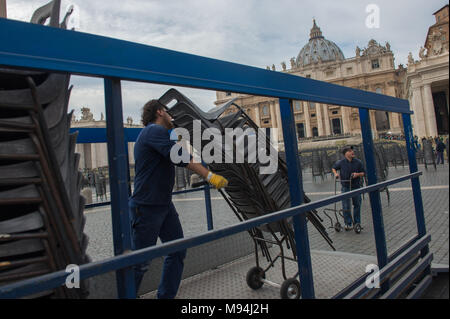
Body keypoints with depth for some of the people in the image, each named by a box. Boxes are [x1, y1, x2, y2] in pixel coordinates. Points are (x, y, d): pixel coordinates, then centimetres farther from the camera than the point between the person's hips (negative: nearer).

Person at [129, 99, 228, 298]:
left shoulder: (157, 133, 19)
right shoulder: (154, 131, -14)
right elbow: (181, 158, -26)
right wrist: (210, 176, -28)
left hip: (165, 205, 10)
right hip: (146, 208, -10)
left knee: (177, 252, 11)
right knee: (141, 262, 2)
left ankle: (166, 296, 23)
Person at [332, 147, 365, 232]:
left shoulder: (358, 162, -3)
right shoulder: (341, 162, -6)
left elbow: (363, 173, 5)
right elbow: (333, 168, 12)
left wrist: (357, 174, -16)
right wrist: (335, 173, -7)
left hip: (356, 187, 1)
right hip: (345, 187, -1)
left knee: (357, 205, 10)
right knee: (346, 206, -2)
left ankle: (357, 223, 26)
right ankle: (348, 224, 10)